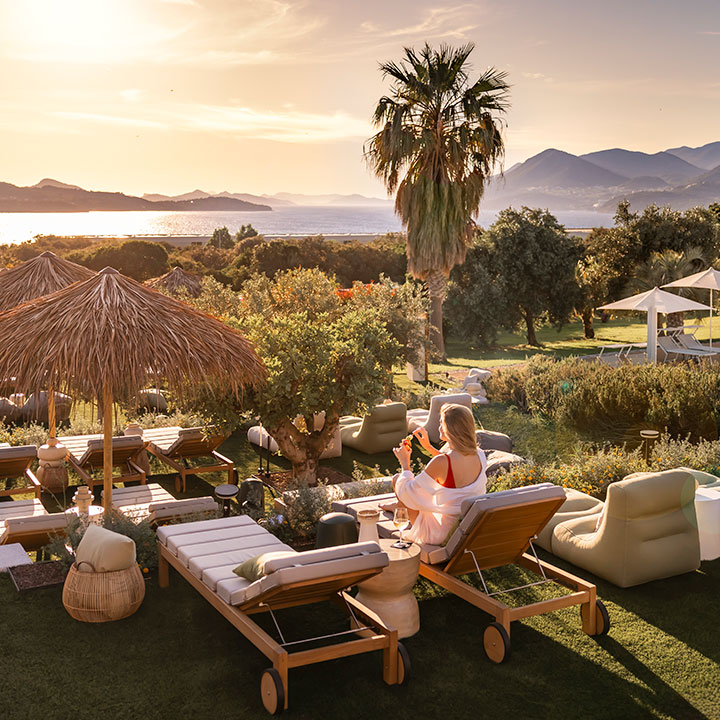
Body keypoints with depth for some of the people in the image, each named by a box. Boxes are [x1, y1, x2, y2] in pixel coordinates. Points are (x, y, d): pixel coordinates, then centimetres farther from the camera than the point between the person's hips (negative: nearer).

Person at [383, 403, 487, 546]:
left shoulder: (440, 462, -30)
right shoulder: (479, 456, -11)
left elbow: (407, 491, -15)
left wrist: (405, 462, 1)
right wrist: (429, 447, 18)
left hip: (442, 533, -6)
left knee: (397, 479, 10)